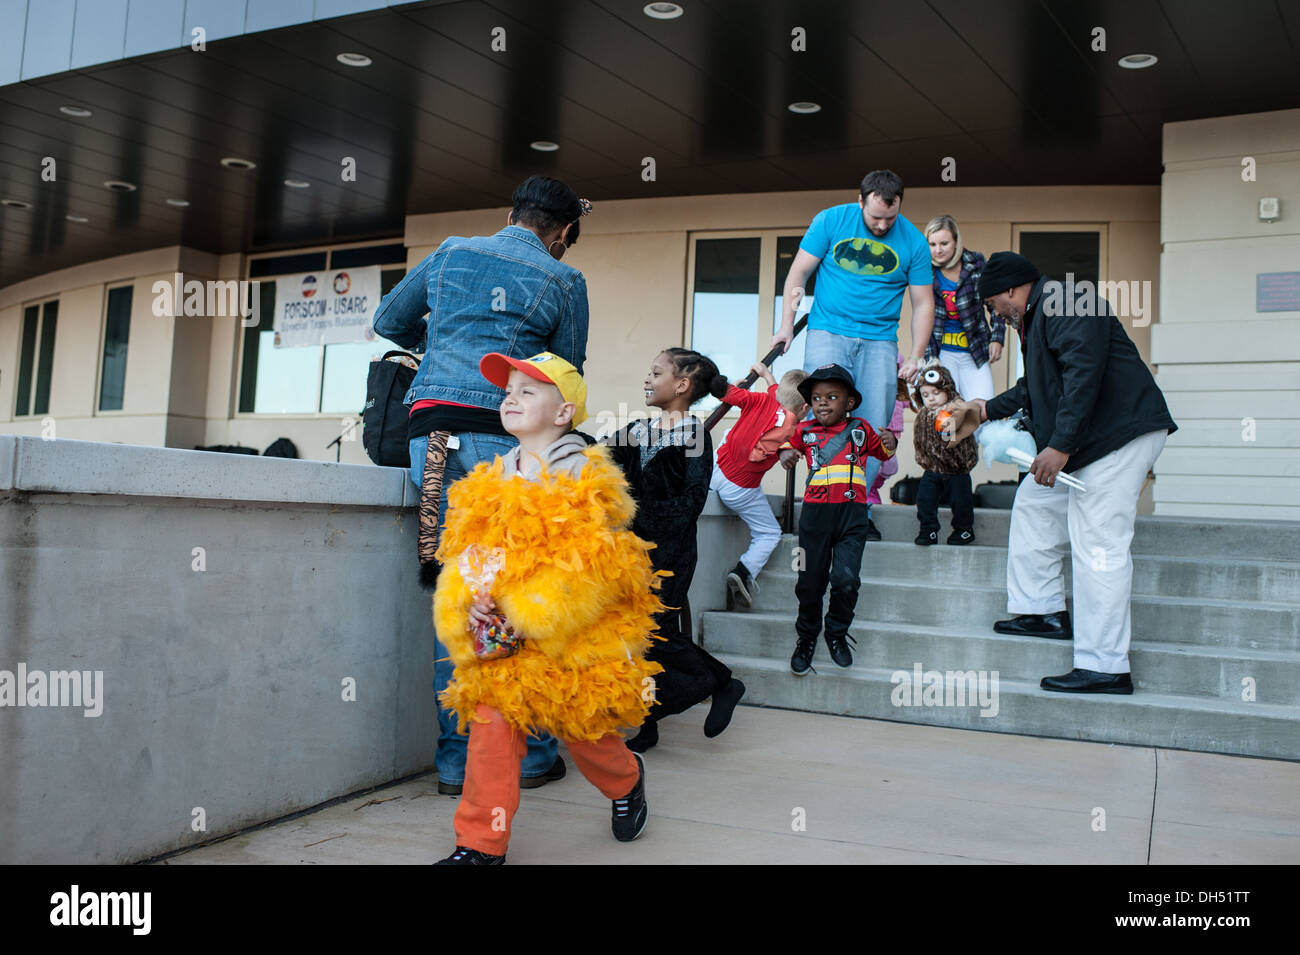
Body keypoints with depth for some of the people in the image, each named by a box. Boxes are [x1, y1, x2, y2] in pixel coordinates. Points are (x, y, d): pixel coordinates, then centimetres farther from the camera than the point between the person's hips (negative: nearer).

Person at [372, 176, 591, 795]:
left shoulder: (451, 252, 18)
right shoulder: (563, 281, 8)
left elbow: (389, 320, 28)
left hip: (432, 430, 4)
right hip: (505, 437, -3)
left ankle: (457, 760, 10)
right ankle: (530, 755, 11)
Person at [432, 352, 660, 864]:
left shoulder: (585, 476, -8)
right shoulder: (491, 480, 9)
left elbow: (593, 567, -15)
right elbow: (464, 555, 10)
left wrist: (522, 615, -21)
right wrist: (467, 604, -11)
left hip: (576, 635, -4)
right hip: (500, 638, 4)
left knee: (581, 726, 9)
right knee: (491, 724, -5)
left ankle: (625, 779, 42)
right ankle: (481, 842, 9)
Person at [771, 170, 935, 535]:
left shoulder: (913, 242, 1)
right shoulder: (830, 221, -1)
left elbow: (923, 303, 7)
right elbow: (798, 273, 5)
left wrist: (916, 357, 0)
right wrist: (786, 326, 1)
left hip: (879, 341, 1)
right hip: (828, 331, -1)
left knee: (874, 429, -4)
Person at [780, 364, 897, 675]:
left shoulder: (860, 429, 9)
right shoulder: (805, 431, 8)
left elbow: (880, 451, 23)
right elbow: (786, 443, 23)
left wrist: (889, 443, 1)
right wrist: (786, 453, 0)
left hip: (852, 513, -1)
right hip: (815, 511, 1)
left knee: (846, 579, -11)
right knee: (810, 581, 5)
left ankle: (838, 633, 15)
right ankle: (807, 636, 27)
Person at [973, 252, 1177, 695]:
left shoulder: (1064, 305, -12)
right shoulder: (1038, 318, 21)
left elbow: (1084, 373, -25)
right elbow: (1034, 388, 34)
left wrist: (1060, 445, -27)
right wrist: (990, 409, 42)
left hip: (1121, 435, -12)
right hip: (1084, 443, 12)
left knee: (1098, 549, -13)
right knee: (1035, 502, 20)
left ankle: (1105, 667, -11)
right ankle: (1044, 610, 23)